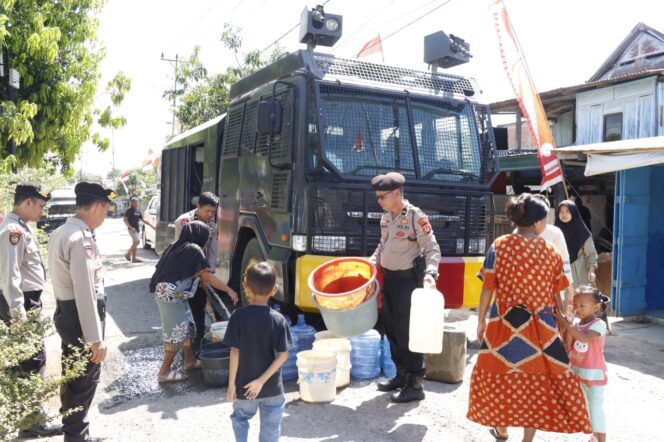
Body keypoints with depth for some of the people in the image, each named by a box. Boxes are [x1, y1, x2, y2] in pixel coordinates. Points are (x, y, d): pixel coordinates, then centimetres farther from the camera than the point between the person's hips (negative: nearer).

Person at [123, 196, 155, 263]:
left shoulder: (138, 211, 14)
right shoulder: (129, 210, -7)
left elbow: (143, 220, 19)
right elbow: (125, 219, -12)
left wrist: (152, 225, 15)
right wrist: (130, 227, -21)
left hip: (137, 229, 8)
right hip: (132, 229, -8)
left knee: (135, 243, 8)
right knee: (137, 241, -16)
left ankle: (134, 258, 11)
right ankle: (128, 254, -3)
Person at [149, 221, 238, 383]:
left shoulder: (177, 246, 11)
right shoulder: (194, 250, -14)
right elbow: (208, 276, -14)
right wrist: (229, 290, -9)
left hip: (173, 295, 9)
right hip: (171, 296, -9)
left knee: (187, 326, 17)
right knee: (176, 331, -1)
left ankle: (190, 360, 29)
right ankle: (165, 371, 7)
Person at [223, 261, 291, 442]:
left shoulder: (238, 316, -14)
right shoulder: (278, 319, -11)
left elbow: (235, 352, -13)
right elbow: (283, 354, -14)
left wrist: (231, 384, -4)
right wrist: (261, 380, -12)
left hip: (244, 385, 0)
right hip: (272, 387, 0)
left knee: (240, 419, 26)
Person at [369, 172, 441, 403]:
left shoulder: (416, 216, -14)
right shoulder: (386, 218, 9)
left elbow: (433, 248, -16)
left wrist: (430, 273, -29)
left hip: (408, 279, -8)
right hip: (389, 278, 8)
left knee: (407, 332, -3)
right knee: (392, 330, 15)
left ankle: (415, 385, 9)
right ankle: (401, 375, 31)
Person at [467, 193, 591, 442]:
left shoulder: (499, 246, -7)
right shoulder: (551, 252, -5)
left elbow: (488, 288, -4)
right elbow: (556, 295, 2)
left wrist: (481, 320, 7)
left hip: (503, 322, 1)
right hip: (539, 325, 0)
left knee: (500, 372, 17)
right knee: (536, 378, 10)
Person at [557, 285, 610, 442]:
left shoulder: (599, 324, -17)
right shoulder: (575, 323, 0)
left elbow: (584, 338, -34)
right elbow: (567, 347, -4)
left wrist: (565, 324, -33)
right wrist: (567, 328, -17)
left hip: (594, 374, -7)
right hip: (577, 372, 7)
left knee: (596, 406, -1)